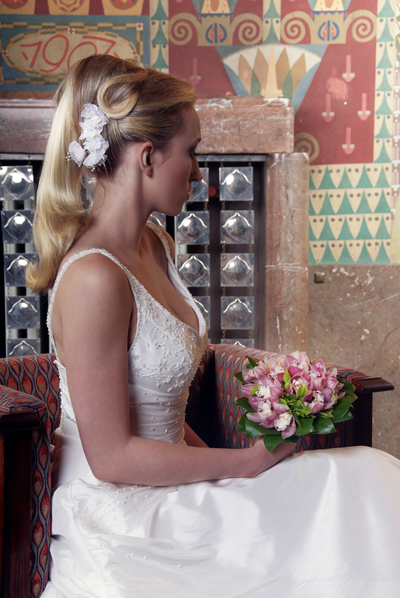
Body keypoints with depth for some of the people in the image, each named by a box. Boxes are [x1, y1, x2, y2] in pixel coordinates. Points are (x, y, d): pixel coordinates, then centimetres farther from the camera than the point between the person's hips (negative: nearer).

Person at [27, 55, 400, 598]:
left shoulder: (155, 247, 7)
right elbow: (112, 458, -20)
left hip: (163, 485, 9)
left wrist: (209, 456, 3)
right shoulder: (95, 278, -23)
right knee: (354, 481, -17)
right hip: (115, 517, -8)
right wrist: (242, 462, -13)